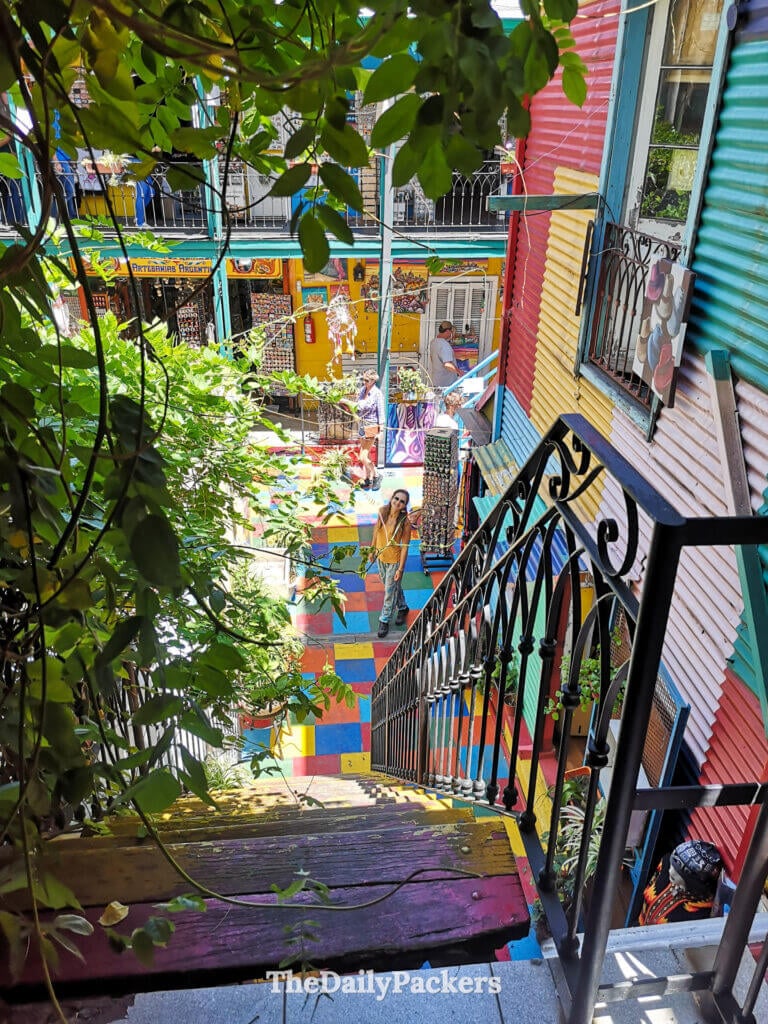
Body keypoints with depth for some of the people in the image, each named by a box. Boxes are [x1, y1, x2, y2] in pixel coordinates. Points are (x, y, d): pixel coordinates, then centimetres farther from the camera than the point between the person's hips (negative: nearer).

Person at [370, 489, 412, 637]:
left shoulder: (405, 523, -26)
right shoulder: (382, 511, -14)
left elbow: (405, 547, -19)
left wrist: (400, 569, -16)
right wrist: (372, 549, 11)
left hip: (394, 560, -5)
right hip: (381, 556, 5)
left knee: (390, 591, 10)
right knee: (392, 586, 26)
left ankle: (384, 620, 30)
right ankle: (402, 608, 51)